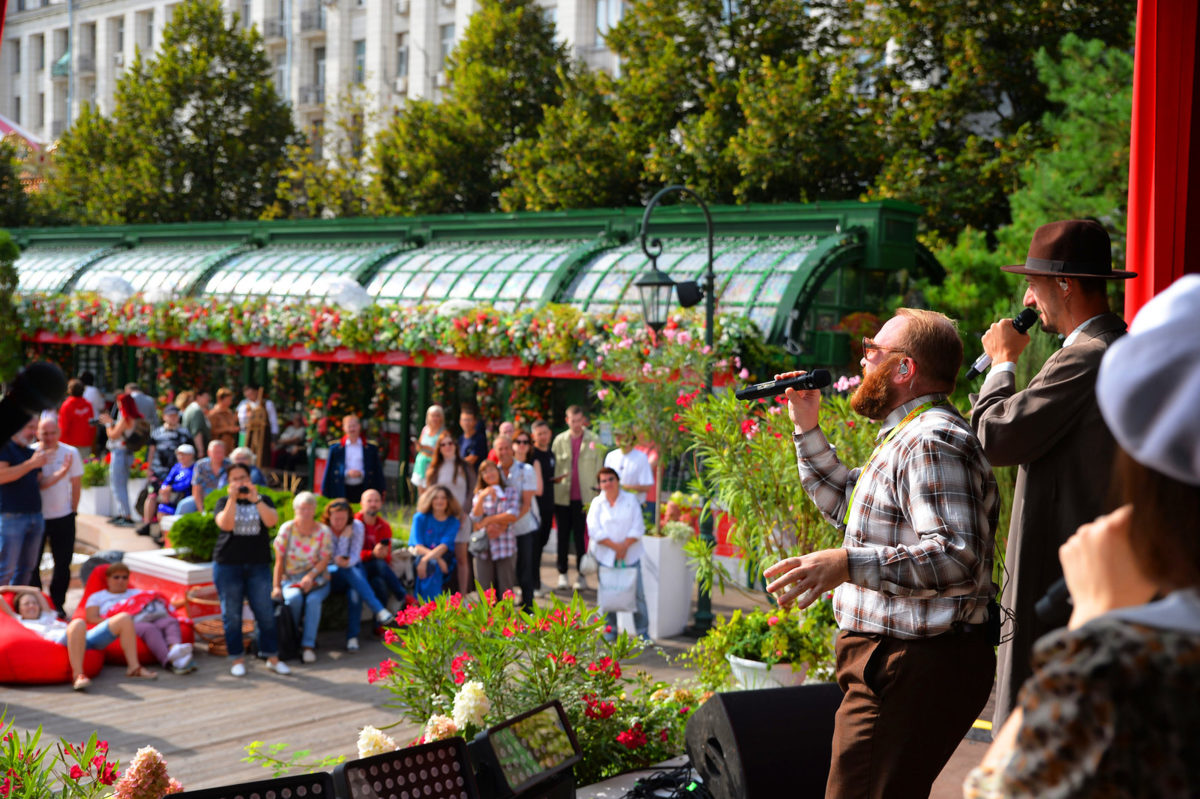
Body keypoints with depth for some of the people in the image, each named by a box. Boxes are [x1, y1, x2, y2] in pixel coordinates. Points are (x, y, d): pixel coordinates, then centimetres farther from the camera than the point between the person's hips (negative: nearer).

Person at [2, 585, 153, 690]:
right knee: (78, 624, -45)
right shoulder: (19, 621, 23)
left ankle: (134, 667, -8)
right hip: (59, 640, -7)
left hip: (86, 638, 7)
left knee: (124, 619, -8)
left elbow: (36, 591, 48)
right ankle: (78, 675, -44)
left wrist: (7, 588, 51)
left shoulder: (47, 616, 39)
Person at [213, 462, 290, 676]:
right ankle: (237, 659, 11)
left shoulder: (263, 501, 10)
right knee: (231, 615, 1)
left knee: (266, 613, -1)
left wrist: (255, 499, -18)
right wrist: (233, 498, -16)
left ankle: (272, 657, 8)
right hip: (228, 564, 0)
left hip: (258, 565, 0)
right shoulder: (224, 502, 9)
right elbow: (225, 524, -11)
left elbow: (271, 521, -10)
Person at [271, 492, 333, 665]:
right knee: (294, 598, -34)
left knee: (313, 600, -33)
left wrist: (310, 576, -23)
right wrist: (276, 586, -10)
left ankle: (308, 646, -31)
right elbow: (279, 561, -1)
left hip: (317, 580, 0)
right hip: (290, 579, 0)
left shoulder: (323, 532, 0)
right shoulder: (286, 529, 0)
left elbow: (324, 561, -5)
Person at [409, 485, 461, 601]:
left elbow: (444, 546, -11)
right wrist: (438, 559, -22)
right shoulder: (420, 518, 2)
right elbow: (418, 546, -6)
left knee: (432, 564, -35)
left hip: (442, 557, 1)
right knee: (431, 565, -35)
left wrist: (426, 559, -30)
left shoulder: (453, 521, 3)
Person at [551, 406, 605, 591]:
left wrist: (597, 492, 0)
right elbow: (553, 466, 10)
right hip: (562, 496, 2)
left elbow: (598, 467, 4)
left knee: (581, 536, 1)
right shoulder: (559, 440, 6)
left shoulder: (593, 440, 2)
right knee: (563, 535, 7)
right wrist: (555, 478, -3)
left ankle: (581, 574, 10)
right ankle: (562, 573, 17)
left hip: (584, 497, -1)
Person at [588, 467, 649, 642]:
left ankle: (643, 632, 5)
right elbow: (595, 531, -6)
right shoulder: (597, 503, 5)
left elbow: (638, 527, -1)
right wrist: (615, 546, -13)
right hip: (606, 557, 0)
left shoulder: (631, 500, 5)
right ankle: (610, 631, 13)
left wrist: (624, 546, -12)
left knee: (637, 593, -3)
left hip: (630, 554, 0)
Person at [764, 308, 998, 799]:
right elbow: (846, 505, 34)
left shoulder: (933, 441, -17)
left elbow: (958, 557, -29)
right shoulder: (909, 436, 19)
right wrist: (807, 430, 25)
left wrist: (848, 564, -35)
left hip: (911, 671, -11)